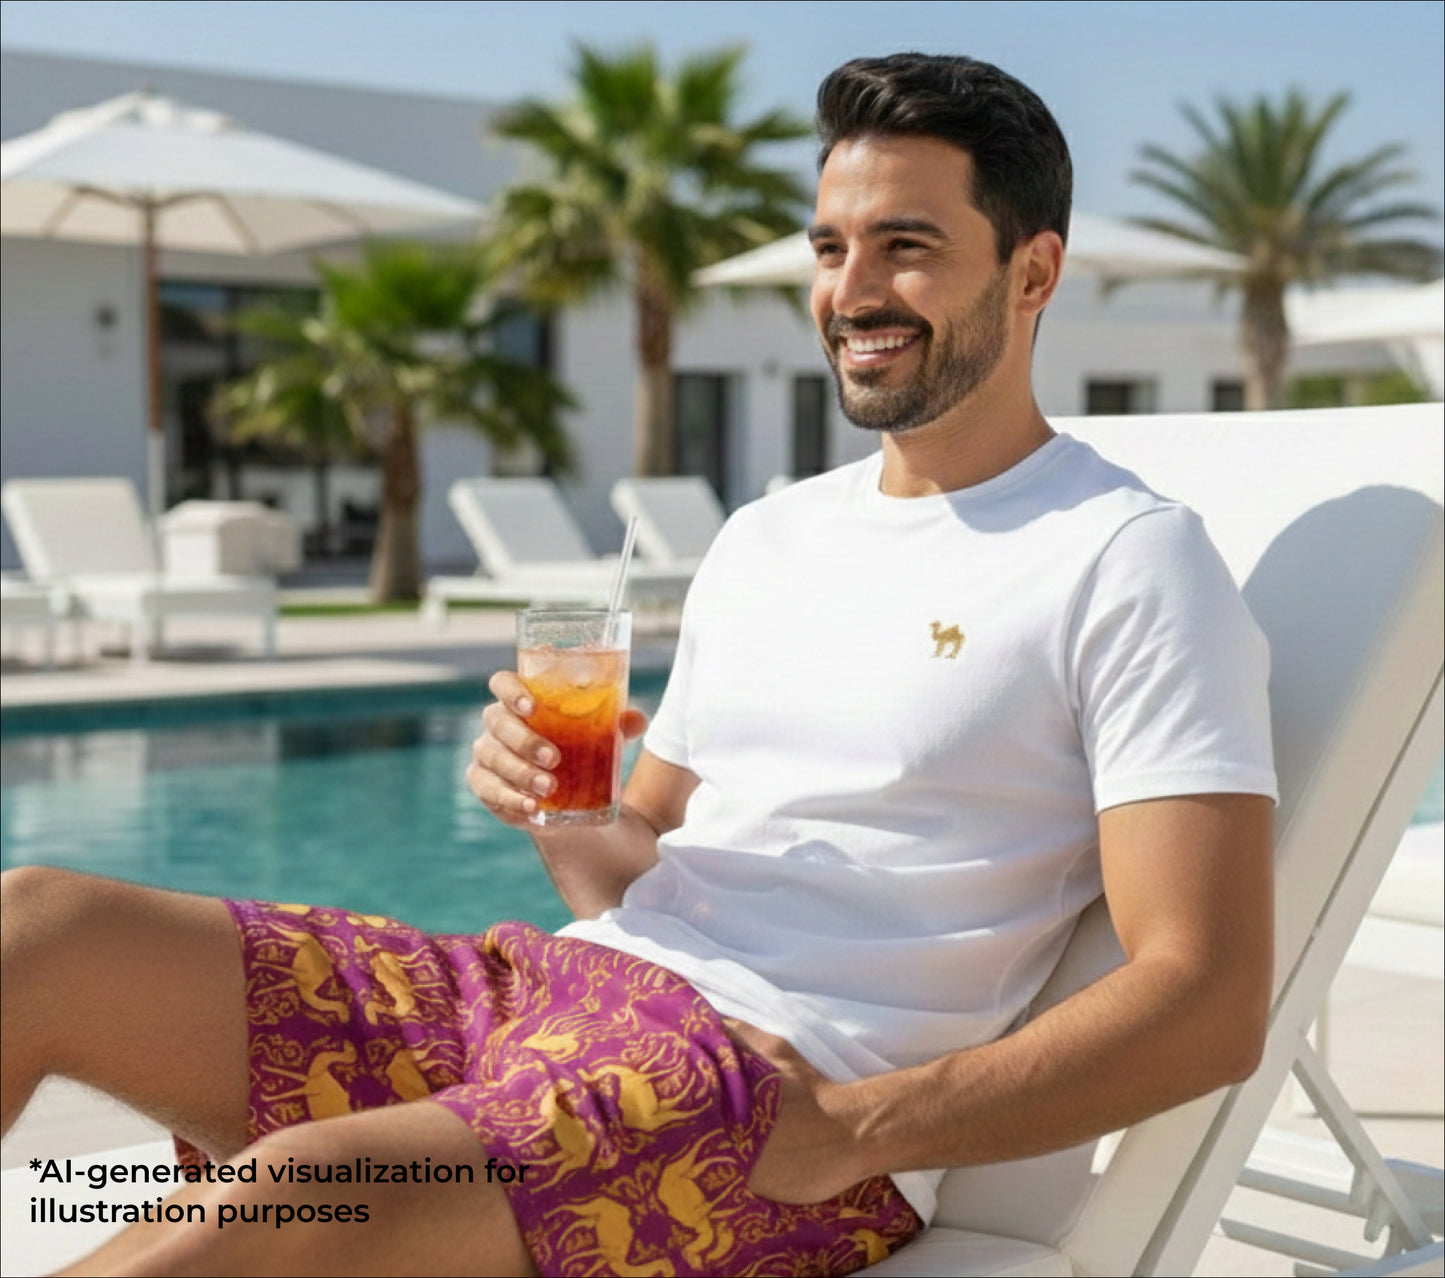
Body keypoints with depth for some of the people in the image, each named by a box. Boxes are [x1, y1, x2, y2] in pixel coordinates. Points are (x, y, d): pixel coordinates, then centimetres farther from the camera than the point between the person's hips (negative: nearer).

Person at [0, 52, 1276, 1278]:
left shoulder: (1127, 562, -2)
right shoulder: (765, 539, 20)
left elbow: (1207, 1007, -11)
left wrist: (854, 1133, -20)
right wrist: (557, 814, 1)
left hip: (783, 1083, -7)